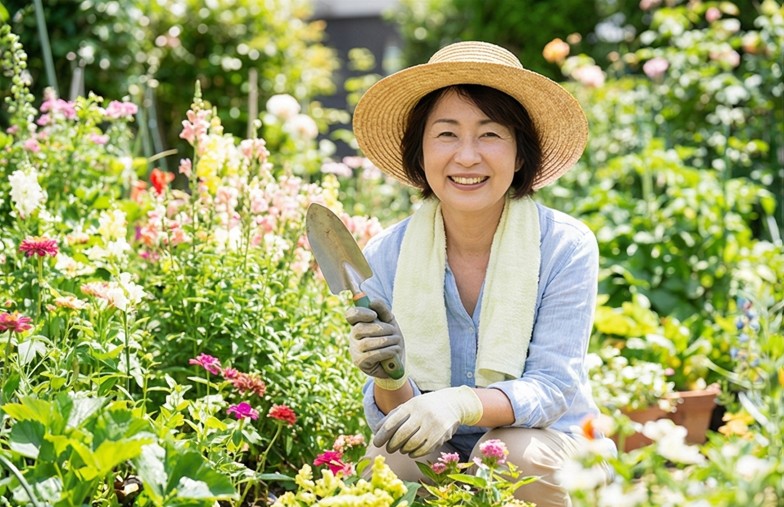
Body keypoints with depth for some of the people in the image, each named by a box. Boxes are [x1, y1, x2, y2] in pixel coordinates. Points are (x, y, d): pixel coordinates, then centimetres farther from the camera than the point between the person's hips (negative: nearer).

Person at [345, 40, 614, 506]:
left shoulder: (567, 248, -14)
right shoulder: (386, 258, -8)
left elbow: (551, 389, -18)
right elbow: (397, 418, -8)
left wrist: (460, 404, -38)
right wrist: (389, 379, -33)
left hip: (543, 444, 0)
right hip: (437, 457, 1)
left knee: (513, 455, -33)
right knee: (385, 462, -30)